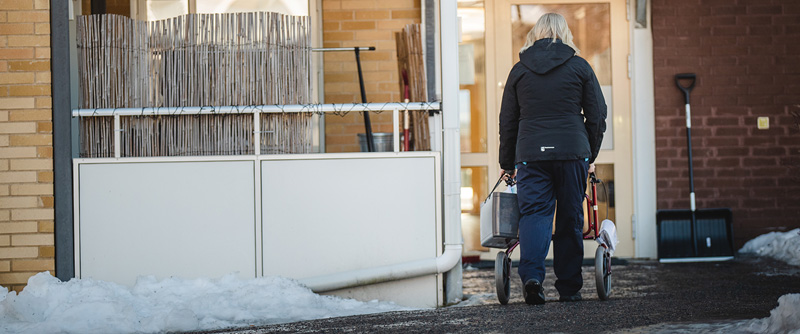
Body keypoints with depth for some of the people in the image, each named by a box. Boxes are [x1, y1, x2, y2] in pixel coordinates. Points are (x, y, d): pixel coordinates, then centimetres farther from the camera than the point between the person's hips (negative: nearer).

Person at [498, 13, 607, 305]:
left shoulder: (519, 70, 10)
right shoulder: (580, 67, 7)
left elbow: (507, 121, 13)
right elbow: (597, 115, 7)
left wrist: (507, 163, 21)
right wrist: (591, 156, 17)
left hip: (530, 152, 1)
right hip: (572, 151, 0)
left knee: (533, 214, -1)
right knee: (570, 220, 7)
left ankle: (531, 275, -23)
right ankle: (569, 289, 12)